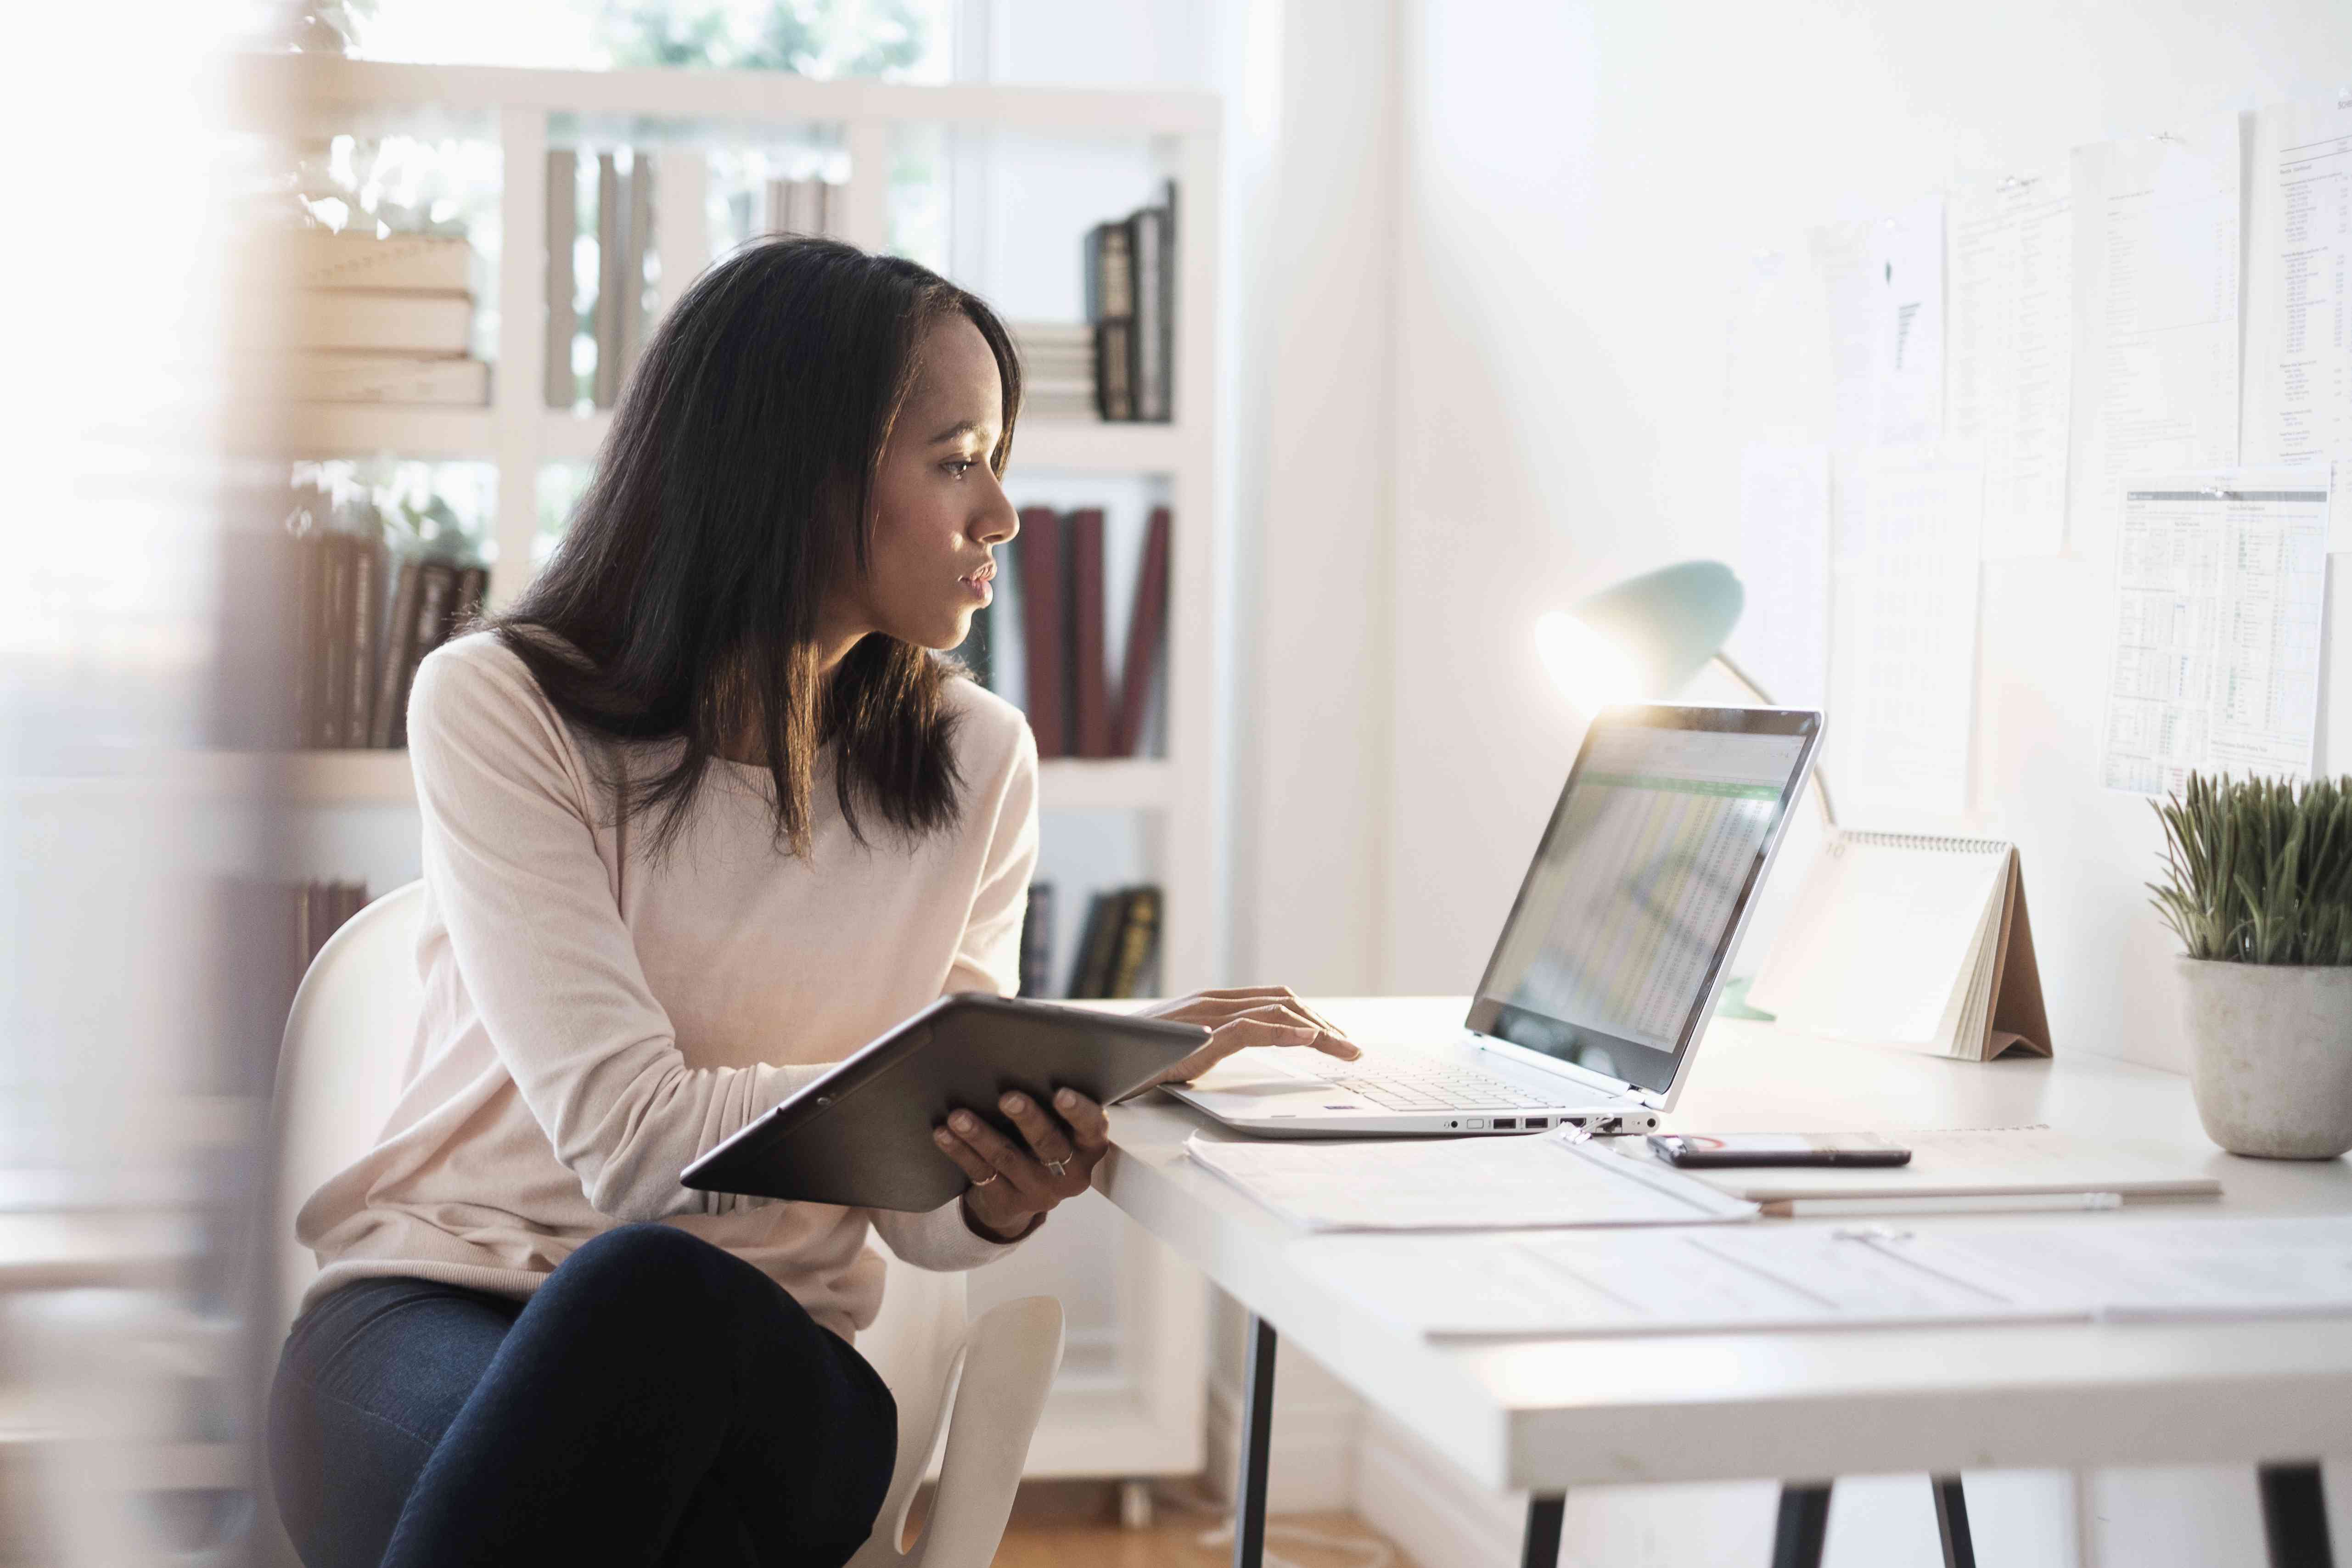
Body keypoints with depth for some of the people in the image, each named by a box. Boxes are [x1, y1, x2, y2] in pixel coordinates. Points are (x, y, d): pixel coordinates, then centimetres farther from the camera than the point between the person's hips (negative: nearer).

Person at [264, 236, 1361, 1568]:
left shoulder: (977, 761, 5)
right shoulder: (500, 707, -7)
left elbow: (921, 1217, 7)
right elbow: (632, 1140, -18)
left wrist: (1008, 1197, -19)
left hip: (752, 1361, 2)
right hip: (433, 1308, -2)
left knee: (660, 1298, -36)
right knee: (644, 1279, -38)